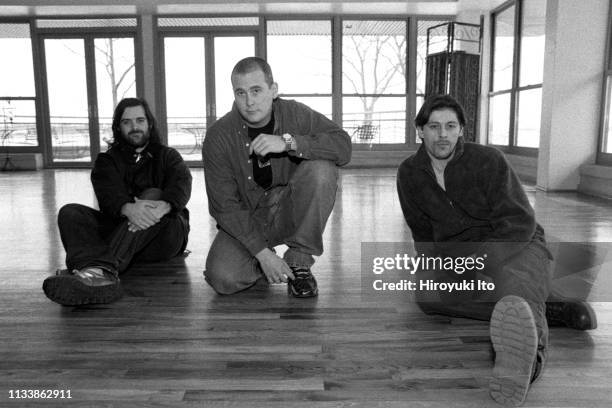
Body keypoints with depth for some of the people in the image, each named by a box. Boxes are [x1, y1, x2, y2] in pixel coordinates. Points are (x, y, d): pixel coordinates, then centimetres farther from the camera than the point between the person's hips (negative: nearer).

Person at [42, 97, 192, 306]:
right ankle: (97, 273, -50)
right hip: (118, 230, 2)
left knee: (153, 195, -30)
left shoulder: (167, 156, 17)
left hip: (163, 237, -1)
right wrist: (128, 208, -33)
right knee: (70, 212, -18)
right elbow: (108, 193, -7)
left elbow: (182, 184, -7)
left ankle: (105, 267, -49)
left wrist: (164, 206, -32)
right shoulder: (107, 160, 17)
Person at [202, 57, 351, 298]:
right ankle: (260, 262, 12)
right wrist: (262, 252, -24)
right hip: (246, 220, 0)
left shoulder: (295, 114, -10)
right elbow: (224, 205, -16)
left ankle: (299, 262, -13)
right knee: (223, 279, -26)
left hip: (290, 212, 1)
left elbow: (343, 146, -22)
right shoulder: (219, 136, -14)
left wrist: (288, 142, -35)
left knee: (321, 169, -27)